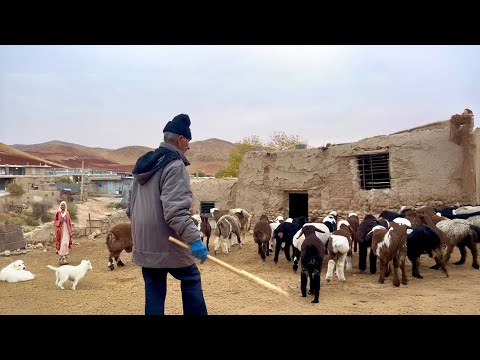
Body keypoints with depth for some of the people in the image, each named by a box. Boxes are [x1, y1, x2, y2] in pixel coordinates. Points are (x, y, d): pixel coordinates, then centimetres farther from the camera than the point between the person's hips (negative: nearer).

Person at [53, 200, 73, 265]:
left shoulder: (67, 213, 7)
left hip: (66, 230, 1)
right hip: (60, 230, -1)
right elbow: (55, 221, 4)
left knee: (66, 243, -3)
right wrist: (60, 221, -17)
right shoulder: (58, 213, 2)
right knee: (61, 243, -5)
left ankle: (65, 257, 3)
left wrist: (70, 232, 6)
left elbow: (69, 223, 10)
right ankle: (61, 257, 1)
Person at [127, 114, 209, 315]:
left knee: (154, 292, 10)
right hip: (167, 245, -8)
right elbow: (175, 210, -25)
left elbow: (130, 208, 19)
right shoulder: (174, 165, -14)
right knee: (191, 280, 10)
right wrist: (194, 239, -26)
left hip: (144, 245, 8)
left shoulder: (144, 164, 14)